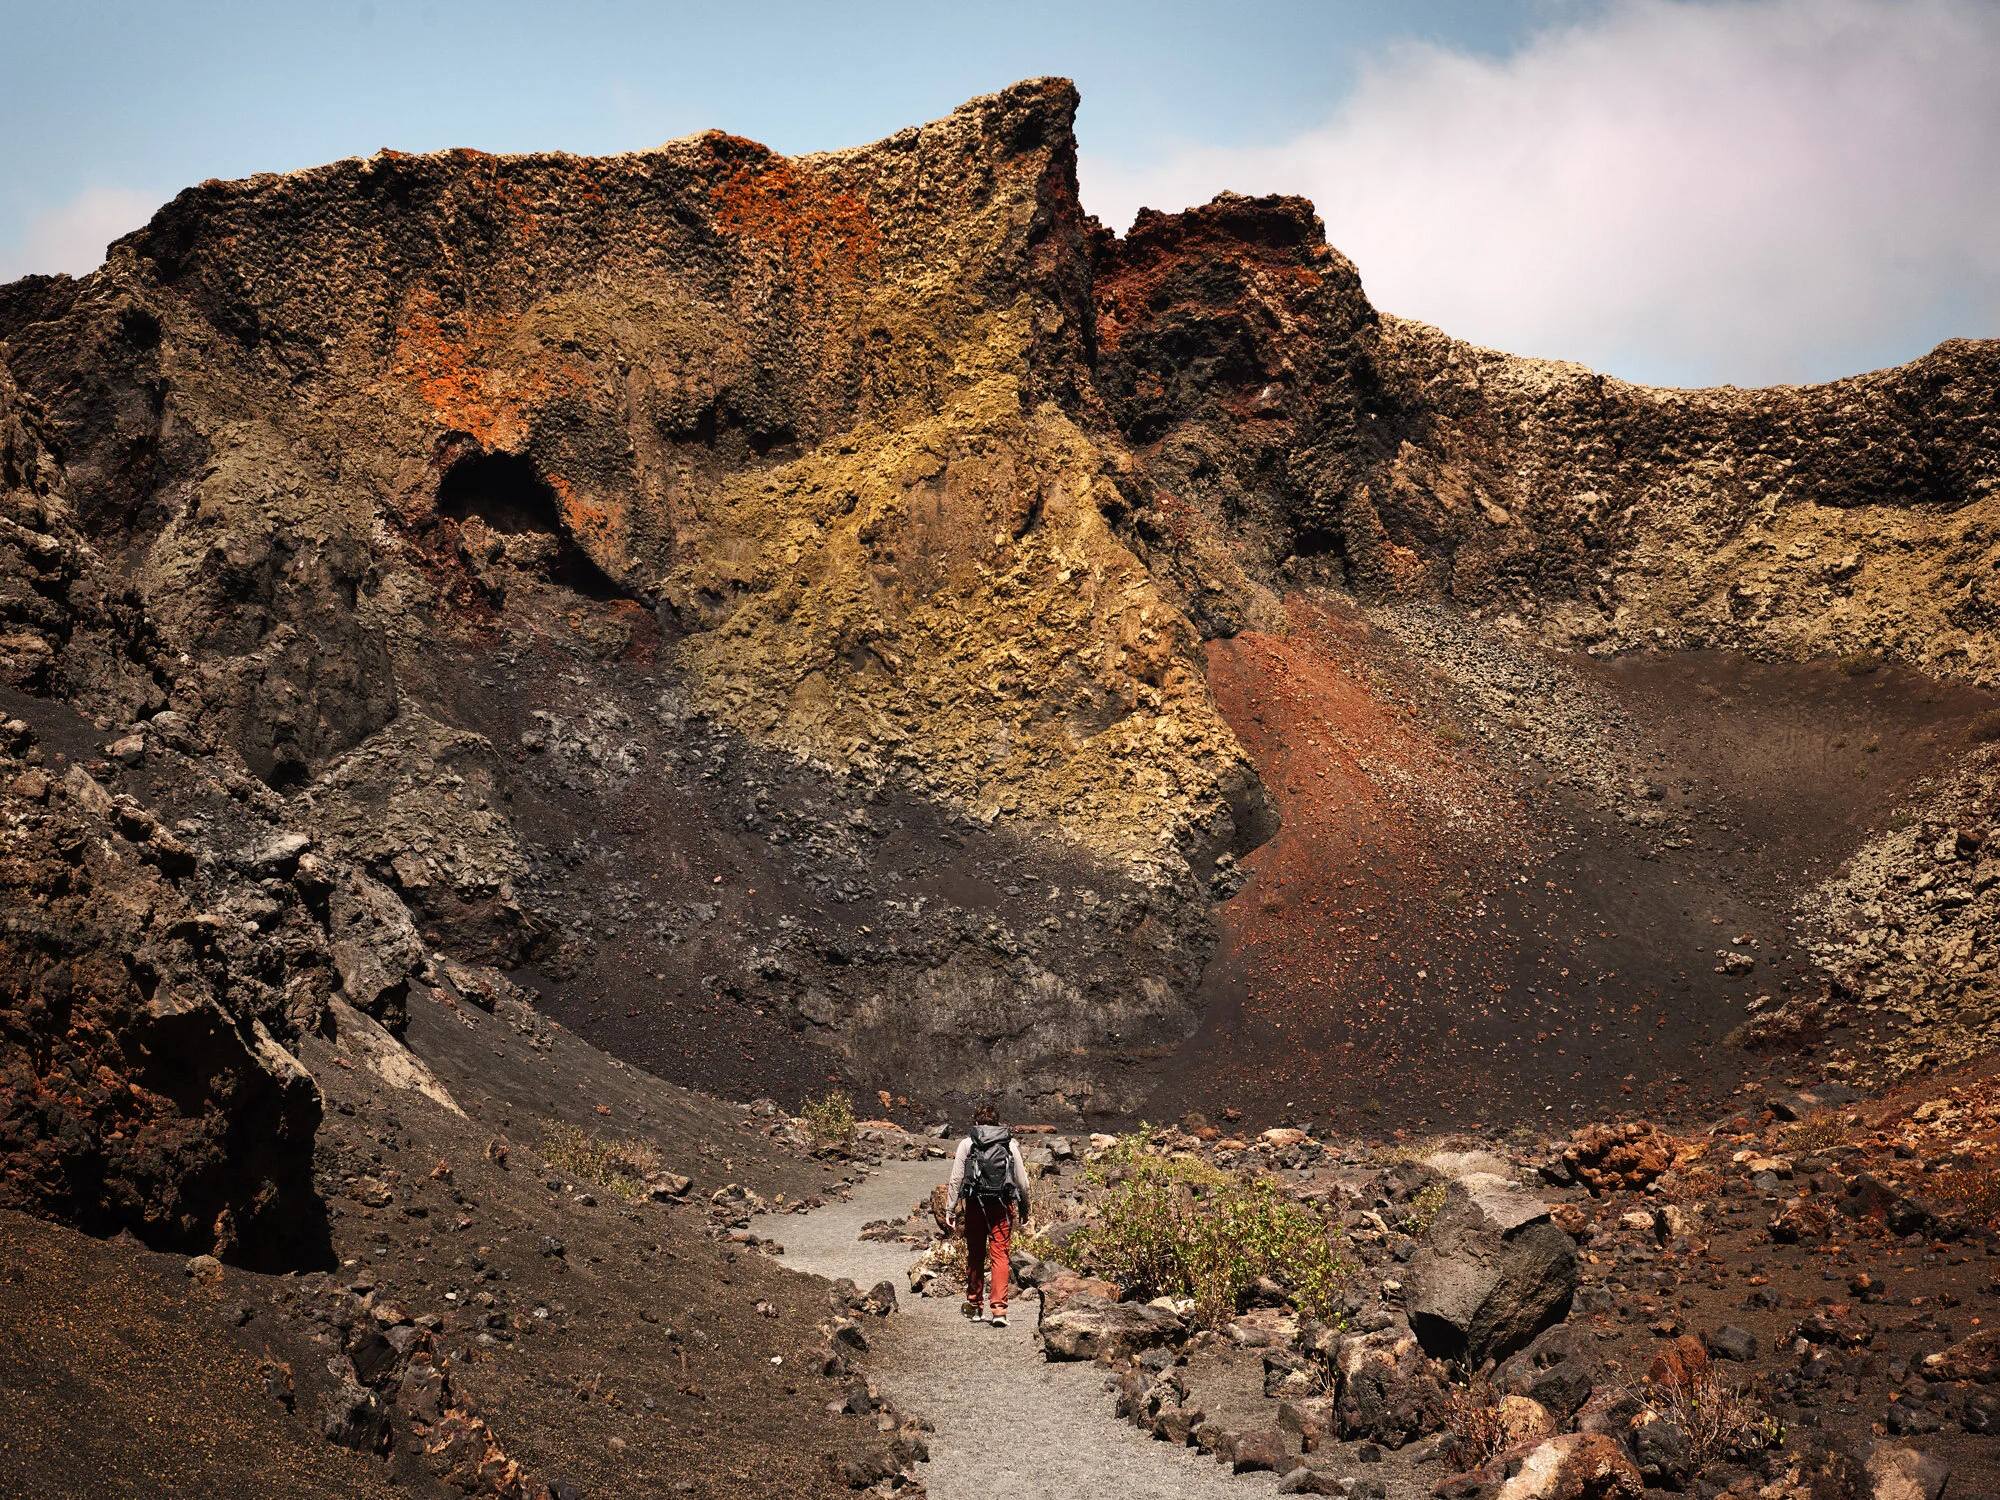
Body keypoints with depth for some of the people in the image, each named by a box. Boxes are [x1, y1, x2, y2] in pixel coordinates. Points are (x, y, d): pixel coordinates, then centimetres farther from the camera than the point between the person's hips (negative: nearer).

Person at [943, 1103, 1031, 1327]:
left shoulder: (967, 1144, 3)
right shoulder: (1010, 1145, 5)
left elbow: (956, 1180, -1)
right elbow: (1022, 1180, 6)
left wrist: (950, 1211, 2)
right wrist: (1024, 1207, 20)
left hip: (975, 1205, 0)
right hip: (1002, 1207, 0)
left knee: (975, 1256, 13)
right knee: (1000, 1255, -1)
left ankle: (973, 1306, 24)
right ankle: (999, 1308, -12)